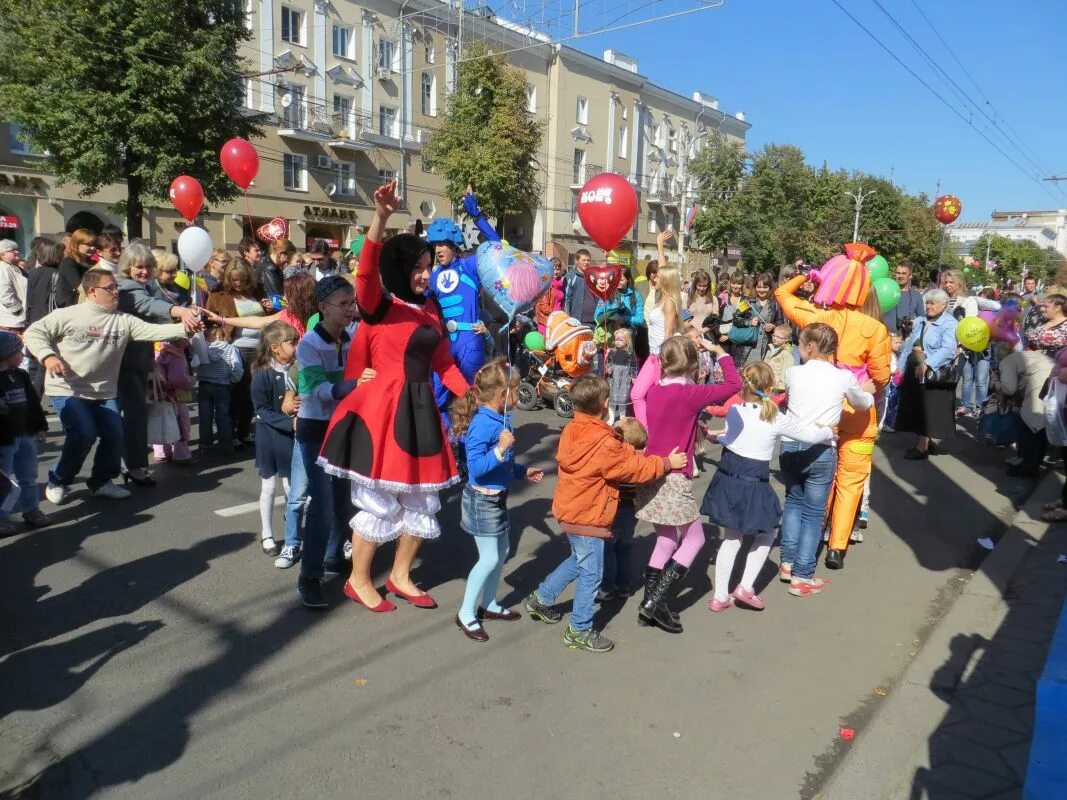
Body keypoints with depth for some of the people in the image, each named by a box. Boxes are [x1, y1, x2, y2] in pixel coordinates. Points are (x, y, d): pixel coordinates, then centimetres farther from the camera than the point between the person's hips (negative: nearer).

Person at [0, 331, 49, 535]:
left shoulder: (21, 376, 8)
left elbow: (34, 404, 14)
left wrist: (40, 427, 13)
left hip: (25, 436, 7)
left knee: (28, 477, 17)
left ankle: (31, 510, 29)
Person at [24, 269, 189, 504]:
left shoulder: (123, 320, -1)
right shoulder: (67, 315, -7)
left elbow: (152, 331, -12)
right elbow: (34, 332, -4)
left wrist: (185, 327, -27)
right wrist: (47, 356, -21)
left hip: (103, 392, 4)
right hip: (67, 390, -4)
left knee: (114, 434, -4)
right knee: (83, 433, -19)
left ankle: (100, 482, 22)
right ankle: (58, 482, 7)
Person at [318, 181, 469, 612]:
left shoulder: (430, 308, 11)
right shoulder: (379, 306, -8)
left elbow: (443, 361, 12)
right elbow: (367, 273, -29)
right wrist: (380, 217, -42)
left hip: (420, 411, 7)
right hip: (383, 411, -7)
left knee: (422, 500, 14)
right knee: (379, 501, 3)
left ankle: (400, 576, 33)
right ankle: (358, 581, 24)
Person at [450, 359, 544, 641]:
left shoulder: (499, 419, 3)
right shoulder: (482, 424, -25)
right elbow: (475, 467, -28)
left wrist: (524, 472, 17)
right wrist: (500, 450, -36)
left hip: (496, 497, 9)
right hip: (482, 500, -9)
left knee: (502, 551, 19)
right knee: (489, 558, -1)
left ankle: (488, 604, 36)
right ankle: (466, 613, 15)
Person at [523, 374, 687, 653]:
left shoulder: (571, 431, 1)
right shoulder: (604, 443, -24)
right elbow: (634, 468, -14)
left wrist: (625, 449, 9)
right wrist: (667, 463, -4)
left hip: (569, 511, 9)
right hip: (588, 518, -9)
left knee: (578, 561, 27)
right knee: (591, 574, 4)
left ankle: (540, 599, 37)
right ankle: (579, 631, 15)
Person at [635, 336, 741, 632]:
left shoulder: (655, 391, 6)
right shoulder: (691, 394, -14)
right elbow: (734, 384, -7)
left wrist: (697, 428, 17)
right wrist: (719, 351, 3)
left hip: (650, 475, 7)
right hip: (674, 478, -7)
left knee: (666, 540, 20)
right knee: (694, 539, 10)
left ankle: (650, 606, 20)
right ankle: (656, 602, 2)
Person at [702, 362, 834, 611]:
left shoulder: (734, 412, -2)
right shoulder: (777, 420, -9)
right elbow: (811, 435, 3)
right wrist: (829, 432, 22)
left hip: (727, 481, 4)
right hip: (753, 486, -4)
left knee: (731, 538, 18)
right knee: (766, 536, 20)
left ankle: (720, 596, 19)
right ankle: (746, 587, 10)